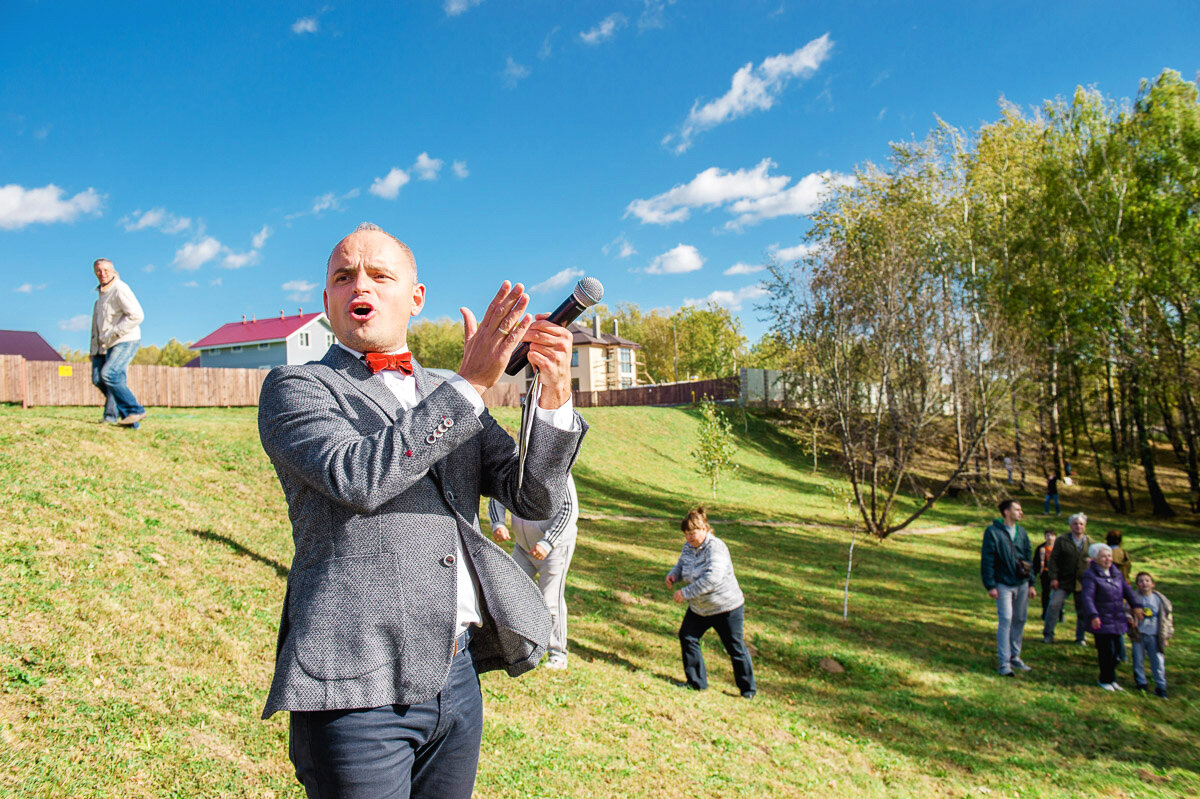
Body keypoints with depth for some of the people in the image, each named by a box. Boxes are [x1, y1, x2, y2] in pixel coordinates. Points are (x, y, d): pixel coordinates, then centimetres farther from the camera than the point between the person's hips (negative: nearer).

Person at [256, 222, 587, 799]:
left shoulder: (449, 396, 14)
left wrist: (554, 397, -12)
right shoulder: (294, 387, 1)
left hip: (457, 678, 5)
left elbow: (534, 499, 5)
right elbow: (357, 478, -19)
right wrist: (470, 384, -19)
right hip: (359, 686, -5)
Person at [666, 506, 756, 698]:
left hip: (726, 607, -8)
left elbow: (712, 578, -35)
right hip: (699, 608, 8)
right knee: (687, 637, 8)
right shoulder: (689, 546, -1)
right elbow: (681, 565, 15)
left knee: (735, 648, 4)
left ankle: (748, 690, 22)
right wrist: (673, 575, -9)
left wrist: (686, 592, -32)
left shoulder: (715, 547, -25)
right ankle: (697, 682, 22)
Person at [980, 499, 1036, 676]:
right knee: (1005, 620, -9)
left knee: (1020, 620, 12)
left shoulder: (1021, 532, 8)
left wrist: (1031, 583, 11)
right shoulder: (993, 532, -10)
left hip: (1022, 584, 6)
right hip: (1004, 585, -6)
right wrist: (990, 585, -13)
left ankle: (1014, 657, 25)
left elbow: (1029, 558, 15)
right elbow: (986, 560, -10)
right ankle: (1003, 662, -5)